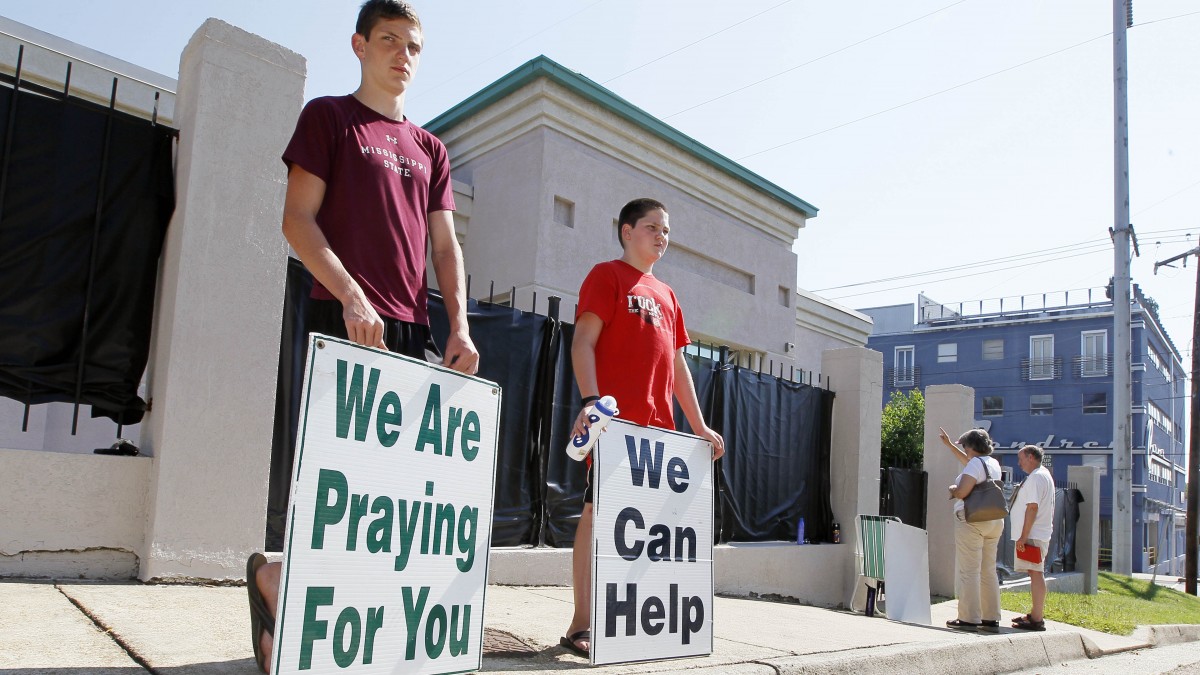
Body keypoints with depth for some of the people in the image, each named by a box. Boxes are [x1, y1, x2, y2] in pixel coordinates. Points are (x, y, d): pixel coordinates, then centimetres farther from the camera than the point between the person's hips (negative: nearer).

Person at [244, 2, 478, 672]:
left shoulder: (431, 149, 22)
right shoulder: (328, 117, 8)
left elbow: (445, 245, 16)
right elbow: (298, 219, -3)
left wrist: (459, 326, 2)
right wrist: (350, 294, -16)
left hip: (414, 330, 6)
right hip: (344, 320, -5)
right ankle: (275, 573, 11)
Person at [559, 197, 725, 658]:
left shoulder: (666, 295, 24)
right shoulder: (607, 275, 4)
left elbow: (678, 365, 24)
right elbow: (583, 342, -7)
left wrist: (699, 425, 19)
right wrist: (591, 400, -22)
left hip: (658, 426, 7)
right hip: (615, 420, -7)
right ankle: (581, 624, -4)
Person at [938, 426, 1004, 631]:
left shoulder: (975, 463, -13)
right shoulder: (993, 463, 14)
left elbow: (962, 492, -22)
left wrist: (952, 490, 0)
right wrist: (949, 444, 39)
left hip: (971, 521, -8)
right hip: (995, 521, 8)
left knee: (969, 571, -3)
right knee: (989, 571, 12)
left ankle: (969, 619, -1)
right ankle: (991, 618, 15)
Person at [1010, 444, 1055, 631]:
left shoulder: (1036, 477, -15)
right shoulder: (1045, 475, 18)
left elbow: (1032, 507, -22)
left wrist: (1023, 536, -21)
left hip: (1032, 536, -11)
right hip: (1040, 533, 11)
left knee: (1036, 574, -9)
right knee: (1036, 574, 16)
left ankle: (1037, 620, -7)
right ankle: (1035, 614, 26)